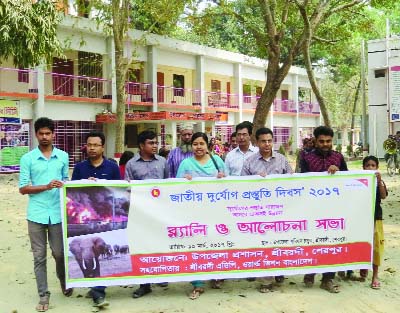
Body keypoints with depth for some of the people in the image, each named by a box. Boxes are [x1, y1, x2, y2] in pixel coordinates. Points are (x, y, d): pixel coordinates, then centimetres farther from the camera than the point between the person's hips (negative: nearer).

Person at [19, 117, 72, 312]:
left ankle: (64, 282, 37)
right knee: (39, 257, 6)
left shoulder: (63, 156, 6)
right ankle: (43, 295, 18)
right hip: (36, 214, -1)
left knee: (59, 253, 10)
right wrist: (46, 187, -16)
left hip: (58, 213, 1)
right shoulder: (27, 159, -1)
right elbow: (22, 188, -4)